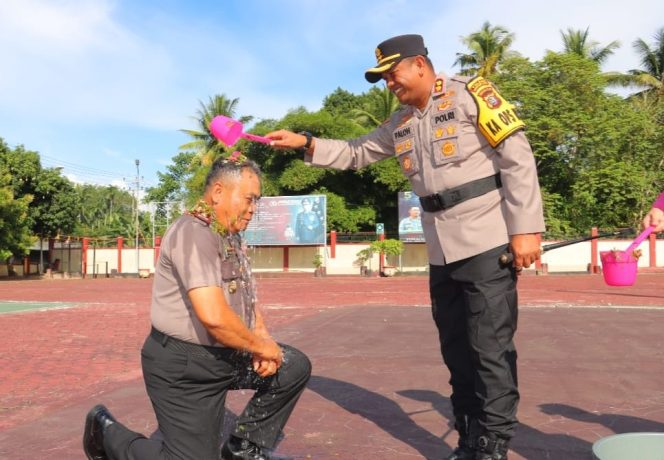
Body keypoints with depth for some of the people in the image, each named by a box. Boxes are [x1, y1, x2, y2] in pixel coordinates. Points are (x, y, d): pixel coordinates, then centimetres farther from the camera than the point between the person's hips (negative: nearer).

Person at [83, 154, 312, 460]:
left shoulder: (232, 238, 10)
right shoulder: (194, 232, -22)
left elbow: (247, 302, 17)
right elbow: (213, 315, -33)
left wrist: (263, 339, -3)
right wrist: (261, 346, -18)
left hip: (226, 356, 9)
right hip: (182, 366, -9)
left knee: (295, 367, 4)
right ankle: (107, 431, 19)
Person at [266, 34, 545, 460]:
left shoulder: (471, 94, -6)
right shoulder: (401, 124, 15)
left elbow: (518, 158, -10)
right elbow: (355, 153, 25)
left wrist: (526, 228, -15)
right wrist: (305, 143, 12)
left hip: (487, 242, -7)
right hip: (442, 252, 7)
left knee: (491, 348, -4)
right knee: (457, 349, 11)